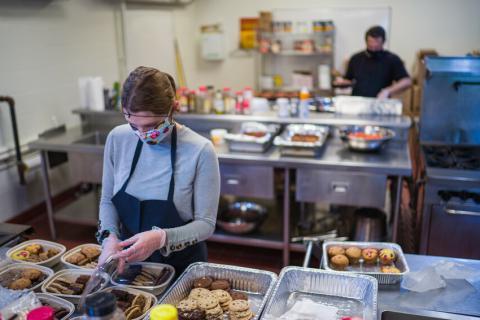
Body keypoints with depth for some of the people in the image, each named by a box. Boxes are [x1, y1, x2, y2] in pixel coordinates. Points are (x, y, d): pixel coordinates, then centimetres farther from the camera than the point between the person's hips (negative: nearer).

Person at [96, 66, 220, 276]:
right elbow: (107, 200, 3)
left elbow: (205, 223, -14)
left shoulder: (200, 151, -21)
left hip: (181, 266, -1)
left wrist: (161, 239, -30)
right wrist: (110, 237, -16)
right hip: (129, 262, 1)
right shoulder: (117, 139, -9)